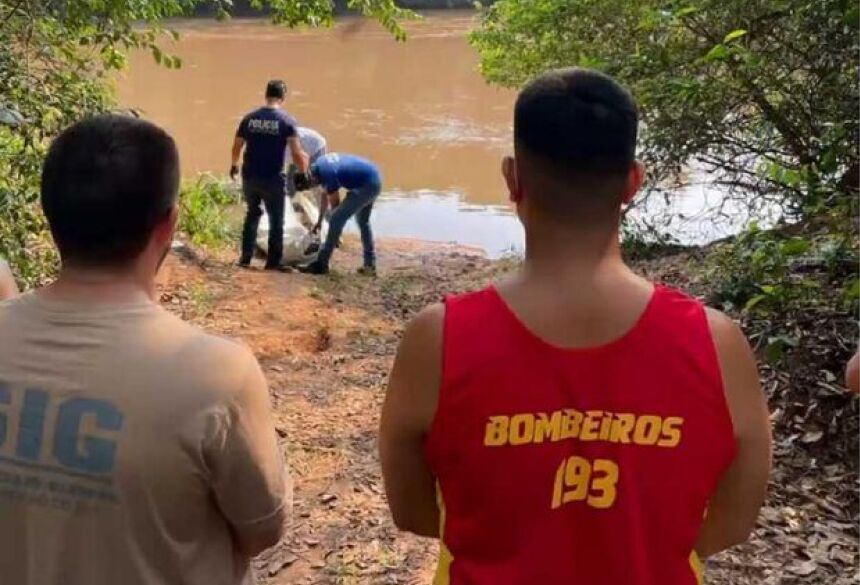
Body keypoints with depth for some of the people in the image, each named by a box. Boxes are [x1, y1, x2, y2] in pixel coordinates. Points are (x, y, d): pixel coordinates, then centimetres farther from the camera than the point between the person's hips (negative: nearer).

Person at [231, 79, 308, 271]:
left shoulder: (249, 118, 1)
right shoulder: (287, 121, -10)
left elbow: (237, 146, 7)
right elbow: (297, 153, -16)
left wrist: (234, 165, 25)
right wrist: (304, 171, 1)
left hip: (250, 176, 4)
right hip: (273, 179, -4)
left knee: (252, 214, 21)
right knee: (276, 220, 11)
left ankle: (246, 257, 20)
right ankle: (273, 261, 15)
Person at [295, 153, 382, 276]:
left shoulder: (327, 173, -22)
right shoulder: (318, 166, 6)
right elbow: (326, 195, 21)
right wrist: (319, 221, 29)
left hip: (367, 185, -10)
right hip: (375, 179, 10)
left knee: (336, 220, -8)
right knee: (363, 221, 23)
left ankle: (320, 265, -4)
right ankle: (370, 265, 29)